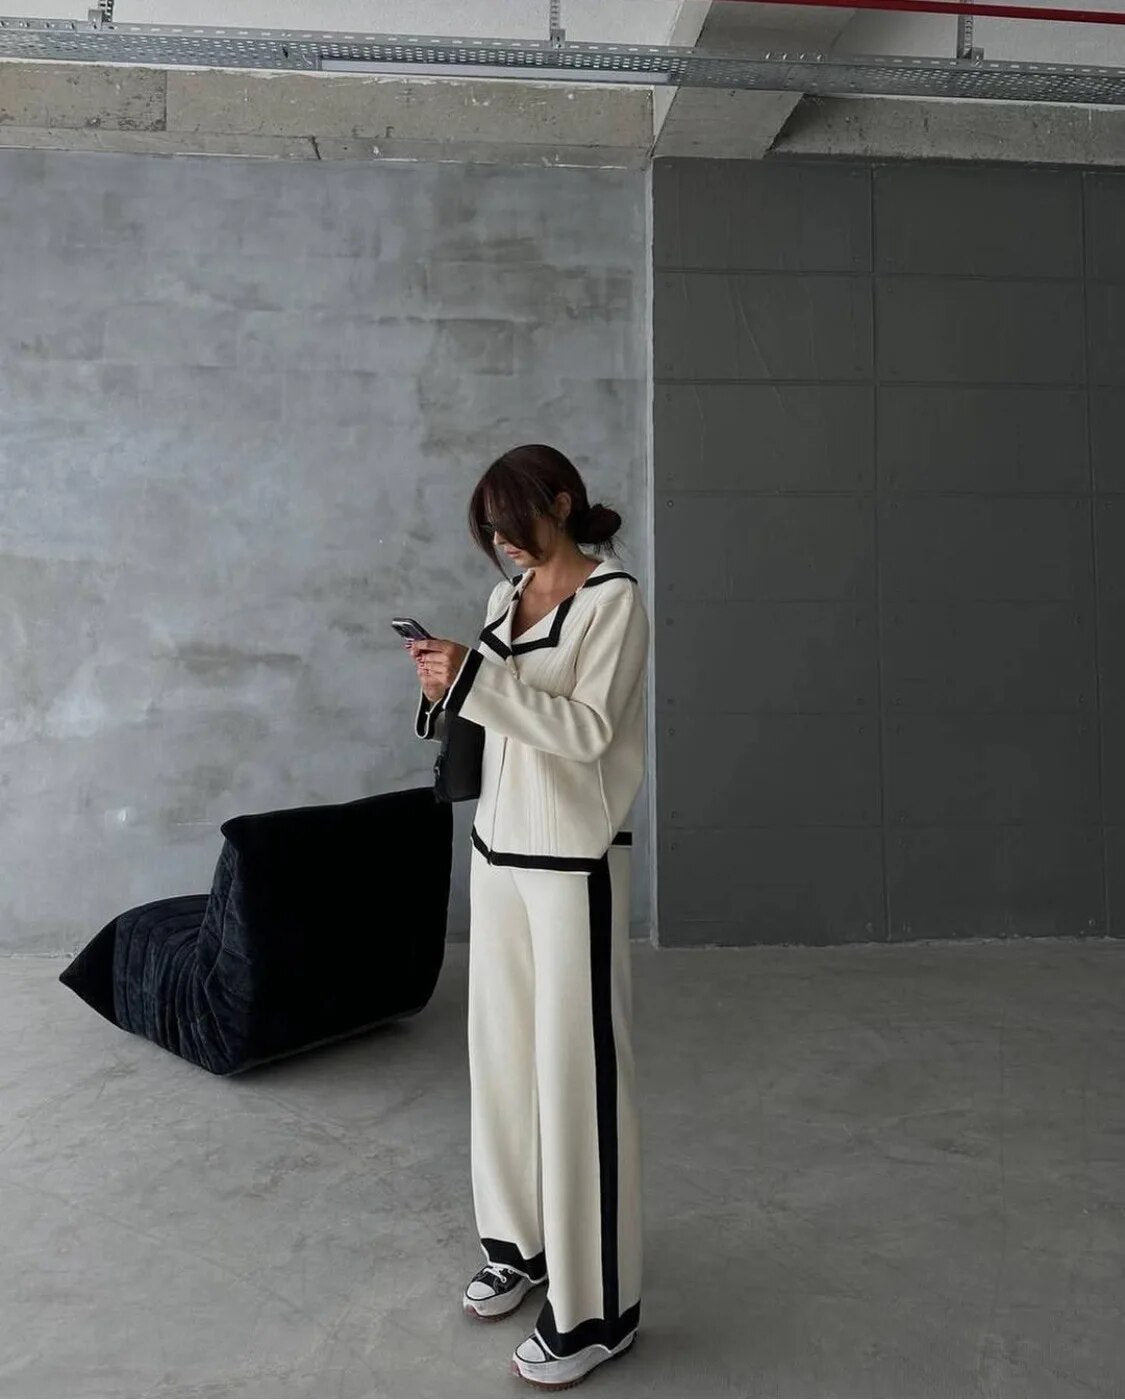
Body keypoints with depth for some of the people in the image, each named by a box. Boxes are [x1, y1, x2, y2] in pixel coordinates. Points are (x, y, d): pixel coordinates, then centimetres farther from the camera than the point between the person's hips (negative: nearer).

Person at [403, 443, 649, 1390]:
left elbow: (587, 729, -19)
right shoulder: (506, 598, 11)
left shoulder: (612, 598, -11)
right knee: (503, 1052, 15)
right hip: (499, 849, 8)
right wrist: (450, 682, -5)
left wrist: (474, 679, -24)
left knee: (577, 1069, -1)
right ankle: (522, 1242, 34)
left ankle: (596, 1305, 13)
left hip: (574, 860, -7)